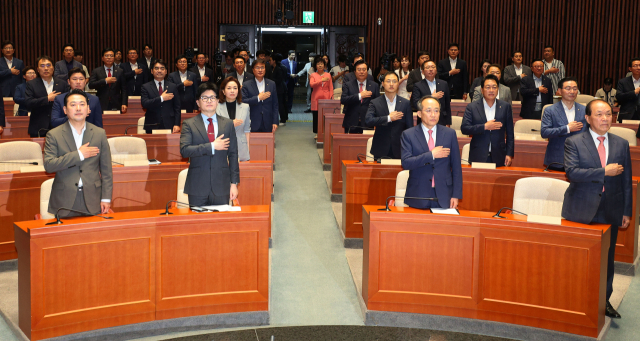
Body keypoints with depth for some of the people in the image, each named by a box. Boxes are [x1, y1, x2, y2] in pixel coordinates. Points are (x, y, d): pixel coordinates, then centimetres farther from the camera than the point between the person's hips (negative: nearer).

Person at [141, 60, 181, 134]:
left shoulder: (173, 87, 11)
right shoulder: (146, 87, 7)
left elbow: (177, 108, 7)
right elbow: (144, 104, -8)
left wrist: (177, 124, -4)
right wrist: (161, 98, -13)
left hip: (169, 126, 1)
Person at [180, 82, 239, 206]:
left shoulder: (228, 124, 10)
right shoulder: (188, 124, 4)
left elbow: (233, 155, 9)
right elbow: (184, 150, -10)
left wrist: (234, 183, 3)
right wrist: (212, 146, -14)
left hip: (221, 186, 2)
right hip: (197, 187, -1)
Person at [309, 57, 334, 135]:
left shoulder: (328, 75, 11)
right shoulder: (313, 75, 7)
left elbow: (331, 88, 10)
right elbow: (311, 84, -11)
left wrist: (331, 98, -1)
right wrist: (322, 80, -21)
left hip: (326, 99, 0)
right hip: (316, 98, 0)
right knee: (316, 116, -2)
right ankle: (317, 133, 6)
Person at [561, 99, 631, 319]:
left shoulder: (622, 144, 7)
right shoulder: (574, 142, -3)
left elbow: (626, 181, 9)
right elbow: (572, 172, -17)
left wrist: (627, 211, 7)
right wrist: (604, 172, -19)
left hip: (610, 211, 3)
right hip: (581, 210, -3)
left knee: (607, 258, 11)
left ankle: (604, 301, 24)